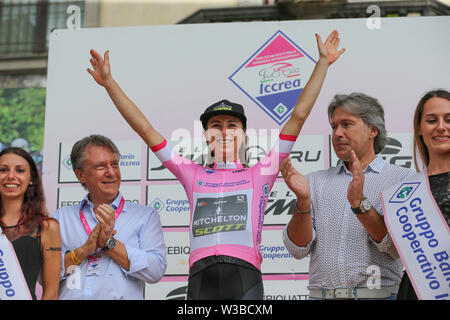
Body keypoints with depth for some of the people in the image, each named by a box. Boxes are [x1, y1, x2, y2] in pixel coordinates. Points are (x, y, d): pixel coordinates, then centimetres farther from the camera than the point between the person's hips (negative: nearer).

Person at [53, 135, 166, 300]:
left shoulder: (146, 216, 9)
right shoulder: (61, 217, 14)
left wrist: (109, 242, -6)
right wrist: (85, 249, -7)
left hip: (120, 295, -1)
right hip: (69, 295, 1)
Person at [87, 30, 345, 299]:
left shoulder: (259, 174, 15)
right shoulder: (193, 174, 19)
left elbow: (299, 115, 16)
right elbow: (145, 128, 20)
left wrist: (322, 63, 17)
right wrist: (109, 82, 20)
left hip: (245, 276, -1)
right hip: (201, 276, 2)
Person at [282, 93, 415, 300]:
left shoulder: (401, 178, 3)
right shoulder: (315, 181, 11)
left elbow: (398, 247, -8)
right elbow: (298, 249, 3)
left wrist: (359, 203, -18)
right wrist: (303, 201, -12)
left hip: (378, 294, -2)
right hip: (320, 294, 2)